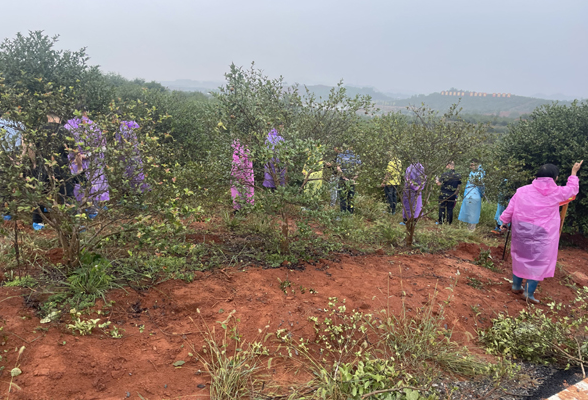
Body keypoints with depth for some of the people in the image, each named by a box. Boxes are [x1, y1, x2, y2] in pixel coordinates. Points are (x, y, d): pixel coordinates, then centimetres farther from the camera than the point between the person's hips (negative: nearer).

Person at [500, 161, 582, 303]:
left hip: (521, 230, 3)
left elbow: (510, 208, 3)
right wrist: (574, 173, 32)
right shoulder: (556, 192, -3)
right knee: (539, 261, 6)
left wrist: (504, 222, 15)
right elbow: (572, 189, 18)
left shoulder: (522, 190, 0)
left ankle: (516, 286, 28)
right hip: (542, 233, -3)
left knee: (520, 257, 17)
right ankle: (529, 293, 6)